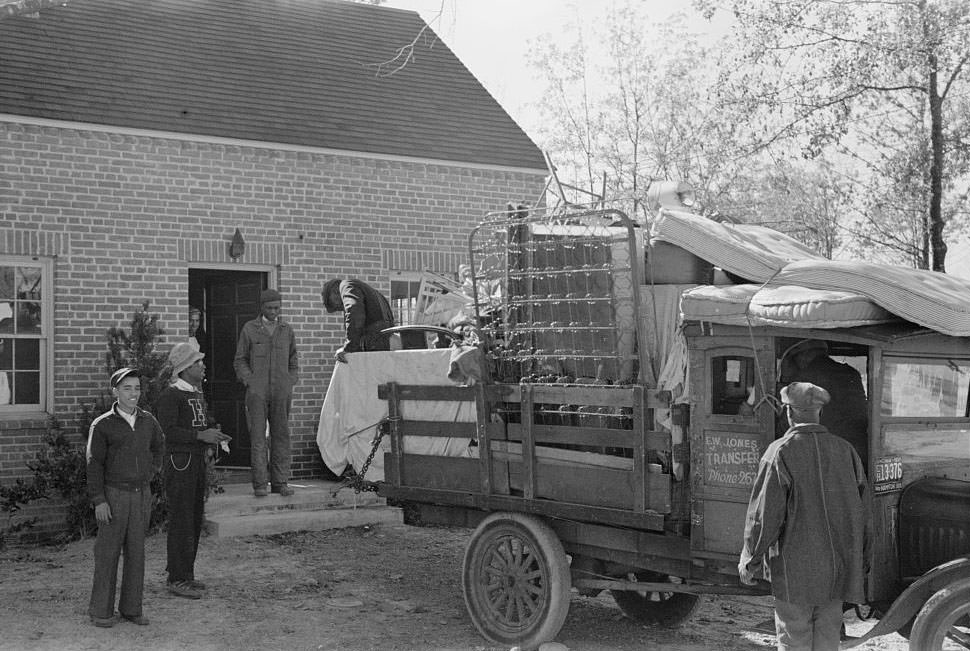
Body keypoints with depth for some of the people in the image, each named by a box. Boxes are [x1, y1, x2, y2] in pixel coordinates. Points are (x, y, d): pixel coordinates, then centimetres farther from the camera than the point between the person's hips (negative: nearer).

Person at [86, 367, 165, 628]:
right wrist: (99, 501, -13)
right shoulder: (102, 425, -8)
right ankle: (101, 610, 10)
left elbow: (159, 445, 25)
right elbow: (94, 464, -8)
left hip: (142, 494, 4)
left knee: (136, 551, 8)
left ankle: (132, 607, 17)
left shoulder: (148, 421, 4)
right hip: (114, 494, -4)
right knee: (108, 552, 1)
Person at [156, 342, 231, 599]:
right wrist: (201, 436, -26)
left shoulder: (197, 393, 17)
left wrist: (215, 435, 1)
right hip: (179, 461, -9)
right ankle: (178, 579, -1)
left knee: (195, 519, 12)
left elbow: (208, 422, 22)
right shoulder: (170, 395, -11)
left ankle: (184, 573, 22)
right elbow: (167, 431, -21)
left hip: (197, 461, 9)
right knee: (181, 521, -6)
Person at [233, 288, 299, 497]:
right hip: (257, 391, -2)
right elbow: (240, 360, 9)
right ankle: (259, 484, -3)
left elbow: (293, 362, 21)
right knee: (258, 436, -5)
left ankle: (280, 482, 7)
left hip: (281, 392, 2)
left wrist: (290, 382, 7)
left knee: (281, 435, 2)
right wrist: (249, 380, -4)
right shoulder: (249, 329, 6)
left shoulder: (287, 330, 12)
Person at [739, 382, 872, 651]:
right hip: (838, 570, 5)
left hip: (796, 570, -5)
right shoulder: (845, 450, 3)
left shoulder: (781, 452, -12)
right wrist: (861, 560, 20)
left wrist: (750, 560, -3)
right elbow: (864, 510, 9)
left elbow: (764, 513, -13)